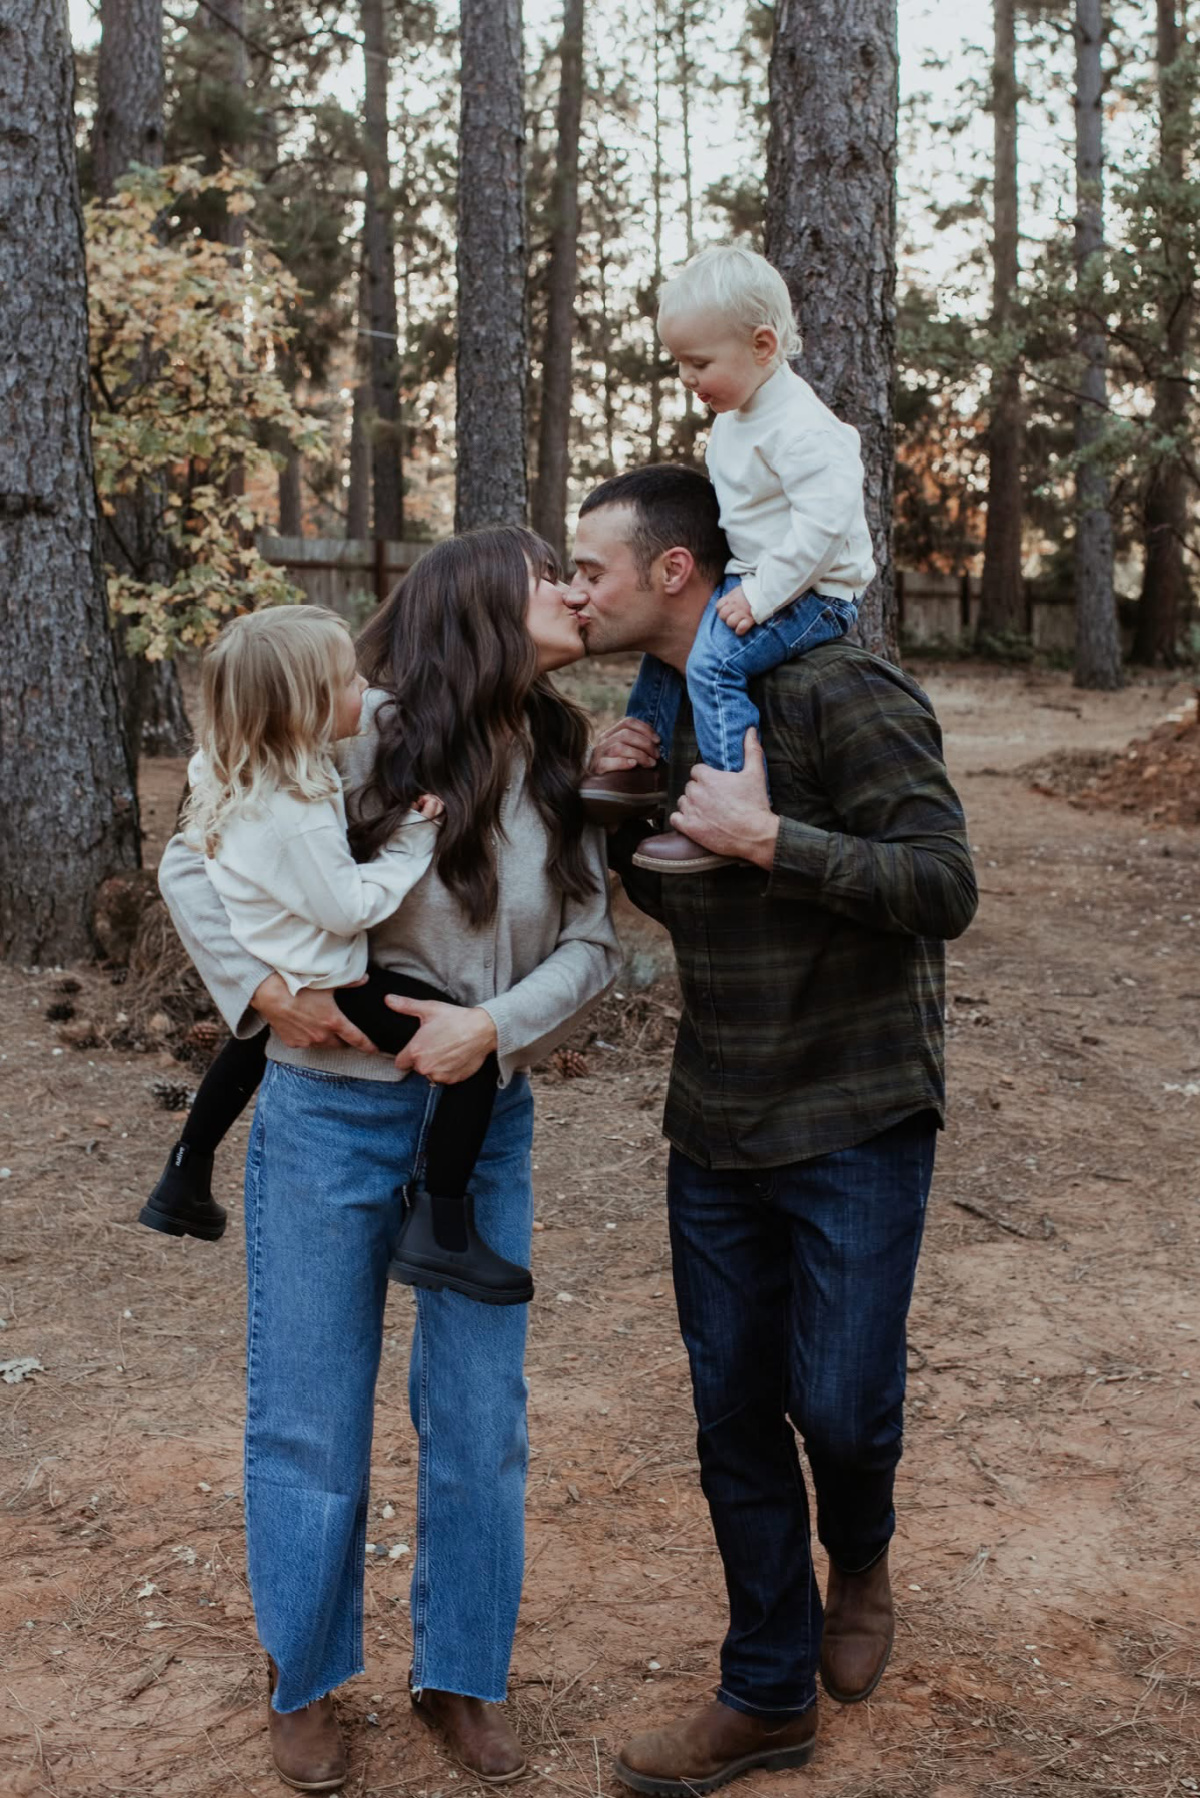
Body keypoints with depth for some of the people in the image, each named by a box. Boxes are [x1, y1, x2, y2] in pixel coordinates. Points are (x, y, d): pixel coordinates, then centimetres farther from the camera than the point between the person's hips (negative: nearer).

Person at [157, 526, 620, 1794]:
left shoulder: (564, 770, 2)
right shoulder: (368, 743, -13)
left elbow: (592, 944, -3)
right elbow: (194, 863, -7)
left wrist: (498, 1023, -19)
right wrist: (268, 991, -17)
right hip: (334, 1112, -4)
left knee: (479, 1415, 11)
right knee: (311, 1414, 8)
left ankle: (461, 1675, 31)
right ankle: (304, 1680, 30)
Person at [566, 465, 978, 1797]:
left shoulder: (841, 694, -16)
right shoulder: (660, 711, 7)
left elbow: (944, 885, -21)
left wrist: (764, 837, -27)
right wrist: (620, 817, -2)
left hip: (853, 1125, -6)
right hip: (714, 1129, 6)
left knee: (839, 1405, -2)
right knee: (734, 1416, 10)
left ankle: (860, 1561, 35)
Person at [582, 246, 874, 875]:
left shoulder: (800, 427, -22)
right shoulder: (732, 418, 11)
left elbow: (824, 519, -29)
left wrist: (759, 595, -28)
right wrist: (731, 582, 14)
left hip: (812, 591, -11)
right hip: (752, 578, 11)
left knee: (713, 660, -28)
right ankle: (644, 764, 26)